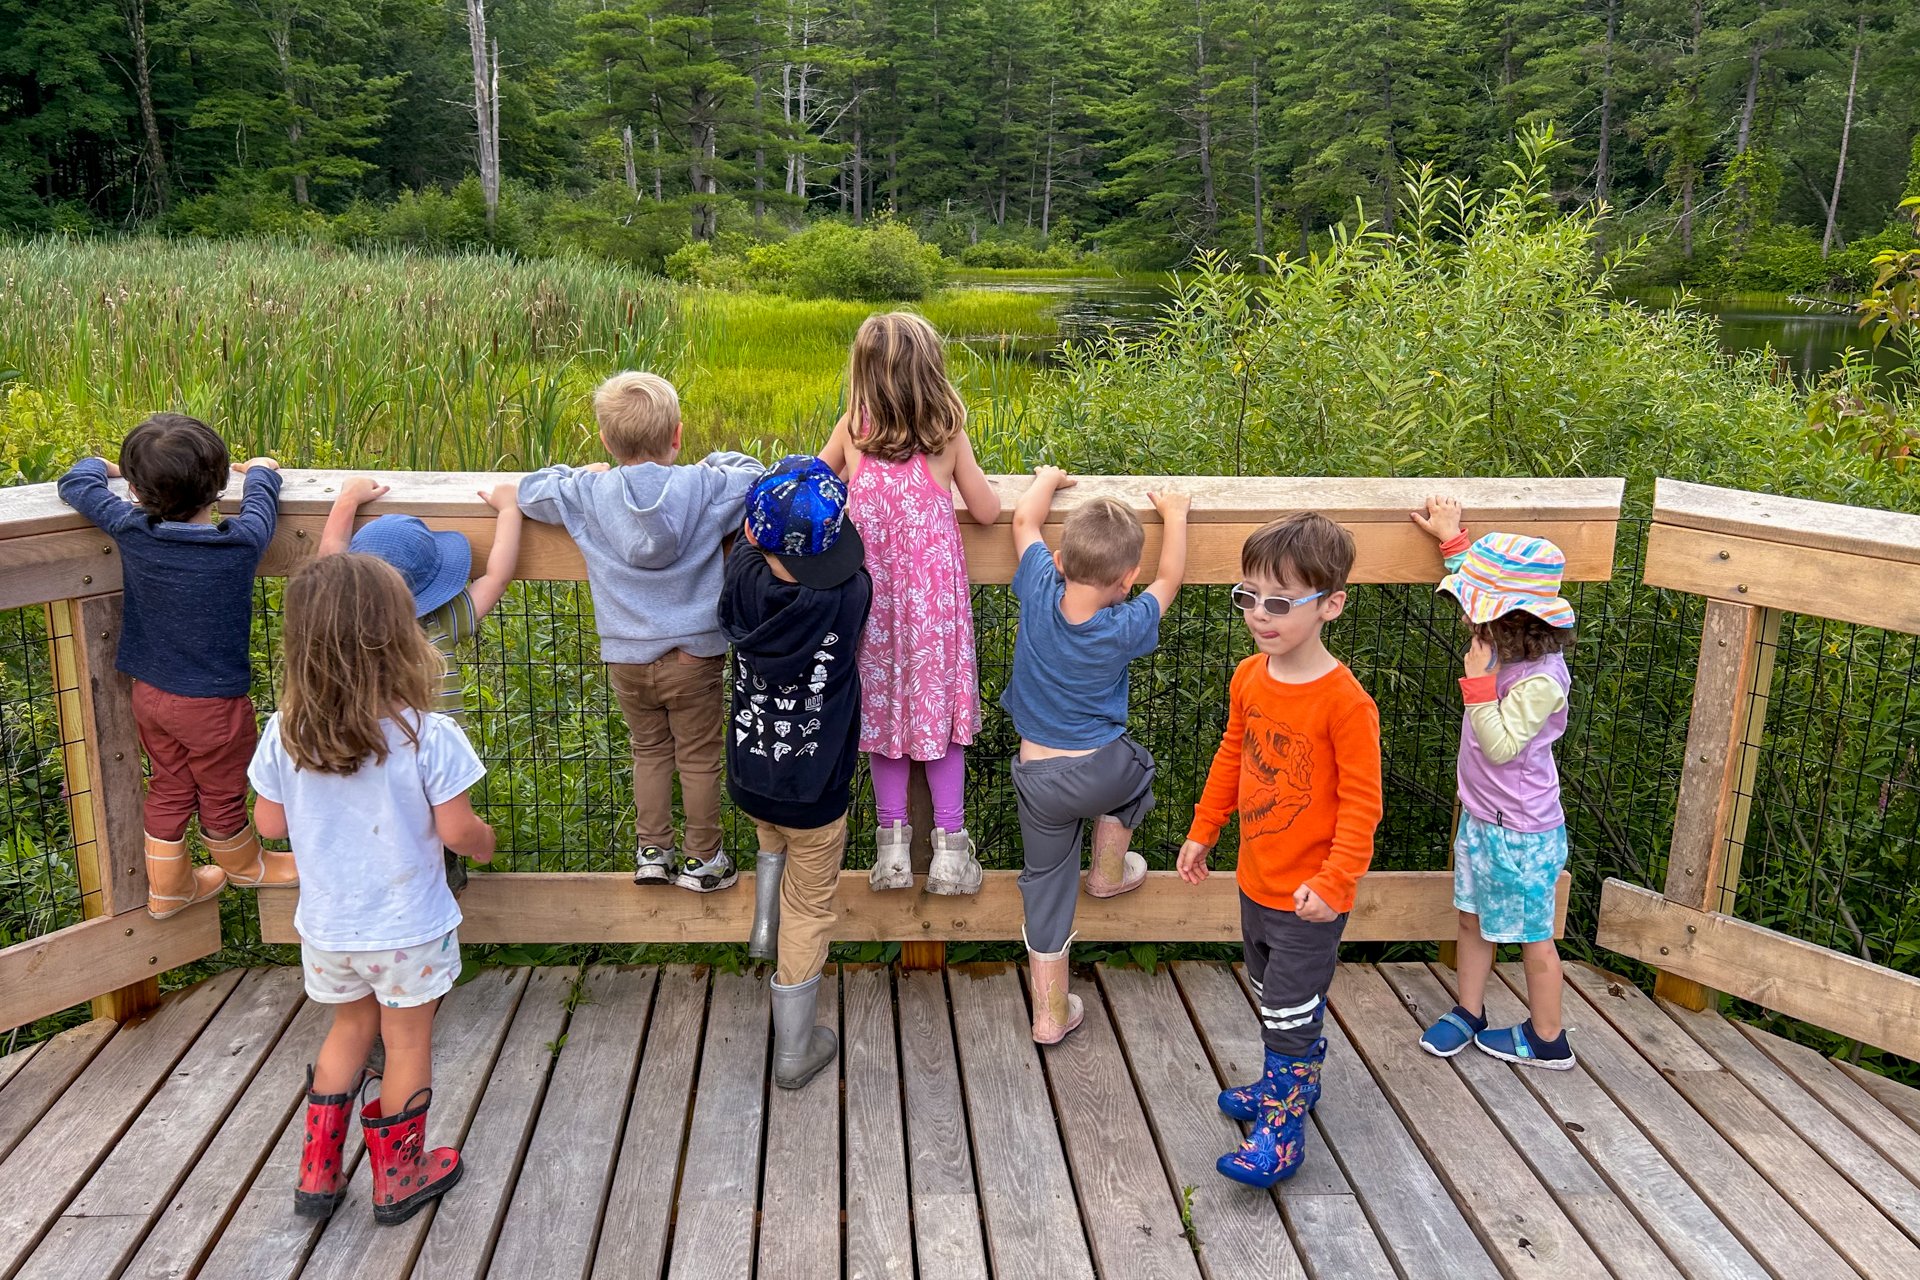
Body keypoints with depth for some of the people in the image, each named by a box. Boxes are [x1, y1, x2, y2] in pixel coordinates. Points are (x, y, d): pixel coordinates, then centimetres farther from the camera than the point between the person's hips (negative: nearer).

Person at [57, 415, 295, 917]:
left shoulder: (130, 529, -15)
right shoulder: (242, 541, -22)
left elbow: (75, 484, 3)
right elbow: (261, 498, 1)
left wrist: (98, 466, 26)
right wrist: (261, 470, 23)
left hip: (149, 693, 4)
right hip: (213, 702, -4)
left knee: (169, 790, 23)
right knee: (222, 796, 18)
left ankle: (167, 889, 39)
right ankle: (245, 865, 44)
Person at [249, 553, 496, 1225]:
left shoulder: (285, 734, -12)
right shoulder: (427, 735, -23)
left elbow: (270, 823, -1)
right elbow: (457, 829, -18)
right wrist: (485, 842, 4)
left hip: (326, 927, 4)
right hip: (408, 930, -4)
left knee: (350, 1027, 26)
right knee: (407, 1043, 16)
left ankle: (319, 1173, 34)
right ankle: (397, 1177, 32)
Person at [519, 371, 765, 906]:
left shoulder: (587, 495, -7)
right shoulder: (704, 487, -12)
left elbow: (530, 491, 5)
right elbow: (755, 477, 1)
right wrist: (717, 462, 17)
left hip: (627, 659, 2)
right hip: (693, 655, -2)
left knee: (649, 752, 20)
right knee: (699, 758, 11)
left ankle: (651, 851, 27)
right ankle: (702, 860, 21)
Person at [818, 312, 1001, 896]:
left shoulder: (852, 429, -3)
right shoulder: (948, 433, -5)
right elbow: (987, 511, 1)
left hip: (871, 590, 1)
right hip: (934, 592, -1)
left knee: (881, 707, 13)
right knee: (938, 706, 10)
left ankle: (893, 842, 17)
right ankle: (950, 847, 13)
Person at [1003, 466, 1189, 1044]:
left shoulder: (1040, 593, -16)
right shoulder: (1125, 628, -18)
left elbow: (1024, 520, 1)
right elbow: (1168, 579, 3)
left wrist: (1049, 479, 20)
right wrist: (1174, 516, 18)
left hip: (1037, 778, 2)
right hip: (1101, 772, -2)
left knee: (1046, 888, 13)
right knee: (1137, 764, 34)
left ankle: (1050, 1015, 21)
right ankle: (1109, 871, 43)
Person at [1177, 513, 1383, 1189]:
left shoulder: (1345, 701, -23)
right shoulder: (1249, 677, 0)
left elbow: (1360, 802, -20)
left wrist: (1335, 882, -24)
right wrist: (1202, 832, 18)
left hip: (1309, 897, -7)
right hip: (1256, 881, 7)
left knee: (1291, 1012, 2)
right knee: (1275, 998, 24)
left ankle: (1282, 1127, 16)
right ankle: (1293, 1081, 44)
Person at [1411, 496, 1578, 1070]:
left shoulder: (1539, 680, -29)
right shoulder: (1508, 646, -4)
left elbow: (1500, 746, -29)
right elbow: (1485, 589, 16)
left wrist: (1478, 680, -30)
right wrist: (1452, 538, 17)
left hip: (1521, 835, -8)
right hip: (1480, 818, 8)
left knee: (1532, 936, 10)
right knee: (1472, 917, 20)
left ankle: (1546, 1039, 27)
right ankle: (1468, 1012, 37)